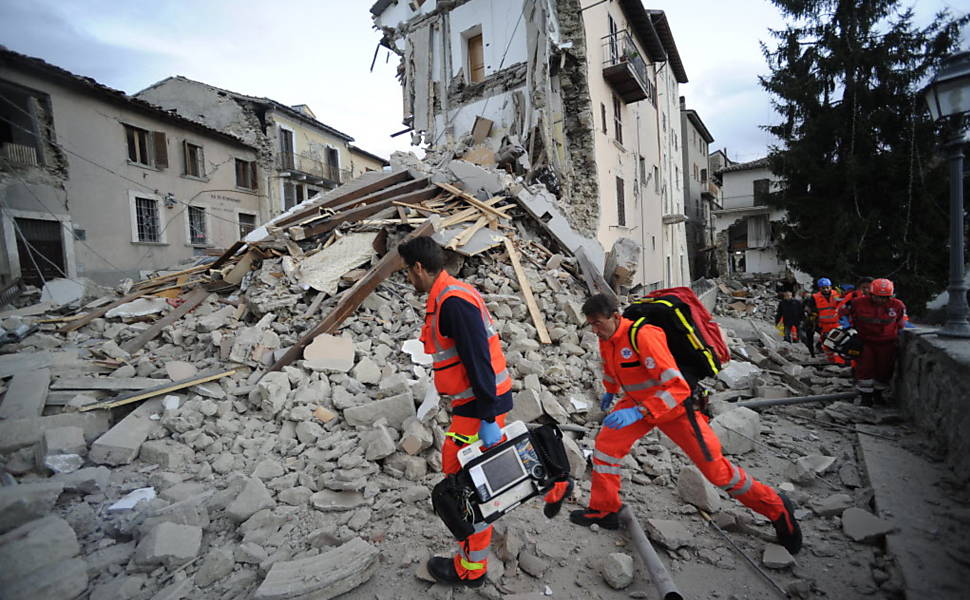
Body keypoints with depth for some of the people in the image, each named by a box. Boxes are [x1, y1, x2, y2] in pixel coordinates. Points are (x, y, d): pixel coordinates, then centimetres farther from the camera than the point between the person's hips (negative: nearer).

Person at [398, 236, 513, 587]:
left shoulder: (453, 301, -20)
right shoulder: (451, 295, 12)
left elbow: (478, 361, -25)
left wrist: (487, 419, -24)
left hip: (480, 407, -10)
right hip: (475, 404, 10)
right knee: (456, 466, 23)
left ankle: (471, 570, 23)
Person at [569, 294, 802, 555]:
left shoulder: (643, 335, -33)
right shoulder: (605, 339, -6)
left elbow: (677, 387, -36)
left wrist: (638, 412, -43)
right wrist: (610, 392, 33)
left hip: (675, 405, -7)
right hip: (639, 401, 7)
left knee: (716, 469, 2)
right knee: (606, 443, -6)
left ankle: (777, 508, 28)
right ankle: (604, 510, 12)